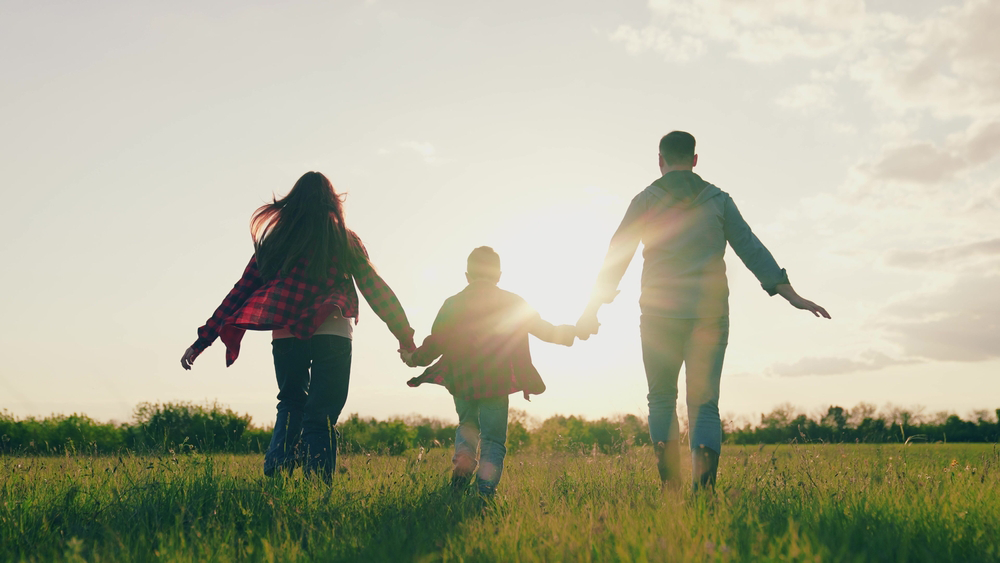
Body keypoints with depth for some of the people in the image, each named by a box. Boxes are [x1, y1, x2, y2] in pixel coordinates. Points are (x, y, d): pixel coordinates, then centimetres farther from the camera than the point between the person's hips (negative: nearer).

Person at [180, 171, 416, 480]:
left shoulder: (274, 239, 13)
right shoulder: (345, 239, 9)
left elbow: (241, 291, 12)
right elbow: (377, 291, 10)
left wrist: (204, 338, 16)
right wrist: (405, 336, 17)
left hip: (285, 336, 3)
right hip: (331, 335, -2)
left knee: (291, 403, 22)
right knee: (321, 416, 0)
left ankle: (275, 474, 5)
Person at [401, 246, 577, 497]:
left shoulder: (452, 304, 4)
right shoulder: (512, 302, 3)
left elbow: (435, 343, 1)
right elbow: (544, 330, 6)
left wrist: (414, 358, 20)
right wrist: (571, 331, 23)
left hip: (460, 383, 2)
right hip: (496, 384, -2)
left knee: (467, 426, 25)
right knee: (493, 439, 8)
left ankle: (462, 464, 1)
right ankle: (486, 485, -10)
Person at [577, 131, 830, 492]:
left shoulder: (645, 200, 5)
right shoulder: (718, 199, 10)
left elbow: (617, 256, 2)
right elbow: (750, 248, 5)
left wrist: (593, 308, 5)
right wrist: (789, 293, 6)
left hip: (660, 313, -1)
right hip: (709, 313, 1)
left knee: (661, 399, 12)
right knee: (704, 403, 1)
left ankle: (670, 489, 3)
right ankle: (704, 491, -14)